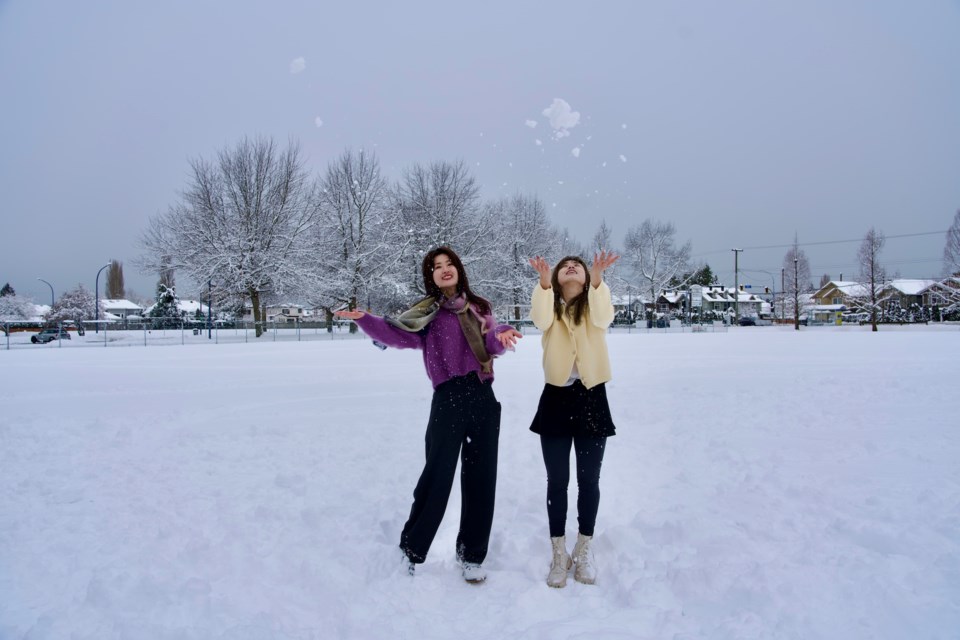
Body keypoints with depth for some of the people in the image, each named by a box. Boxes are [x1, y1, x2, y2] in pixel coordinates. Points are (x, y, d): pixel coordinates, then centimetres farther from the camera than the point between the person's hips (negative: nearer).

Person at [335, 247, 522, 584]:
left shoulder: (480, 308, 13)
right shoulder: (427, 312, 4)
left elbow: (493, 341, 0)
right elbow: (398, 334, -10)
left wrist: (502, 335, -23)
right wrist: (364, 320, -26)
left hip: (483, 398, 3)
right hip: (448, 399, -3)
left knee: (480, 478, 8)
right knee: (437, 475, -2)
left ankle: (472, 555, 22)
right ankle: (412, 551, 18)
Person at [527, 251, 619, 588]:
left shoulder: (593, 304, 4)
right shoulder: (550, 305, 4)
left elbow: (603, 318, -20)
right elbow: (540, 319, -20)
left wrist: (597, 279, -36)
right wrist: (544, 282, -36)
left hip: (591, 398, 0)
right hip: (556, 398, 0)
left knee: (588, 479, 9)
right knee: (557, 480, 6)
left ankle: (584, 551, 26)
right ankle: (559, 554, 20)